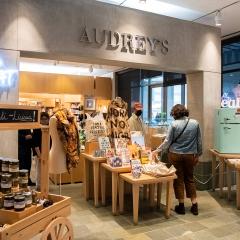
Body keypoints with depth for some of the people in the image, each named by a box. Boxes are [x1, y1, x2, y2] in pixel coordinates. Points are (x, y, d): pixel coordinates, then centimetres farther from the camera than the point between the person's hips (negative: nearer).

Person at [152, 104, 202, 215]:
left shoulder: (174, 124, -11)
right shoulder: (195, 123, -1)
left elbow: (167, 141, -9)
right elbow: (199, 141, 5)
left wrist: (157, 150, 3)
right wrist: (198, 154, 16)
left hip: (175, 155, -3)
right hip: (190, 155, 3)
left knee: (179, 179, 9)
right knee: (190, 179, 16)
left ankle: (181, 206, 17)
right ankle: (194, 205, 16)